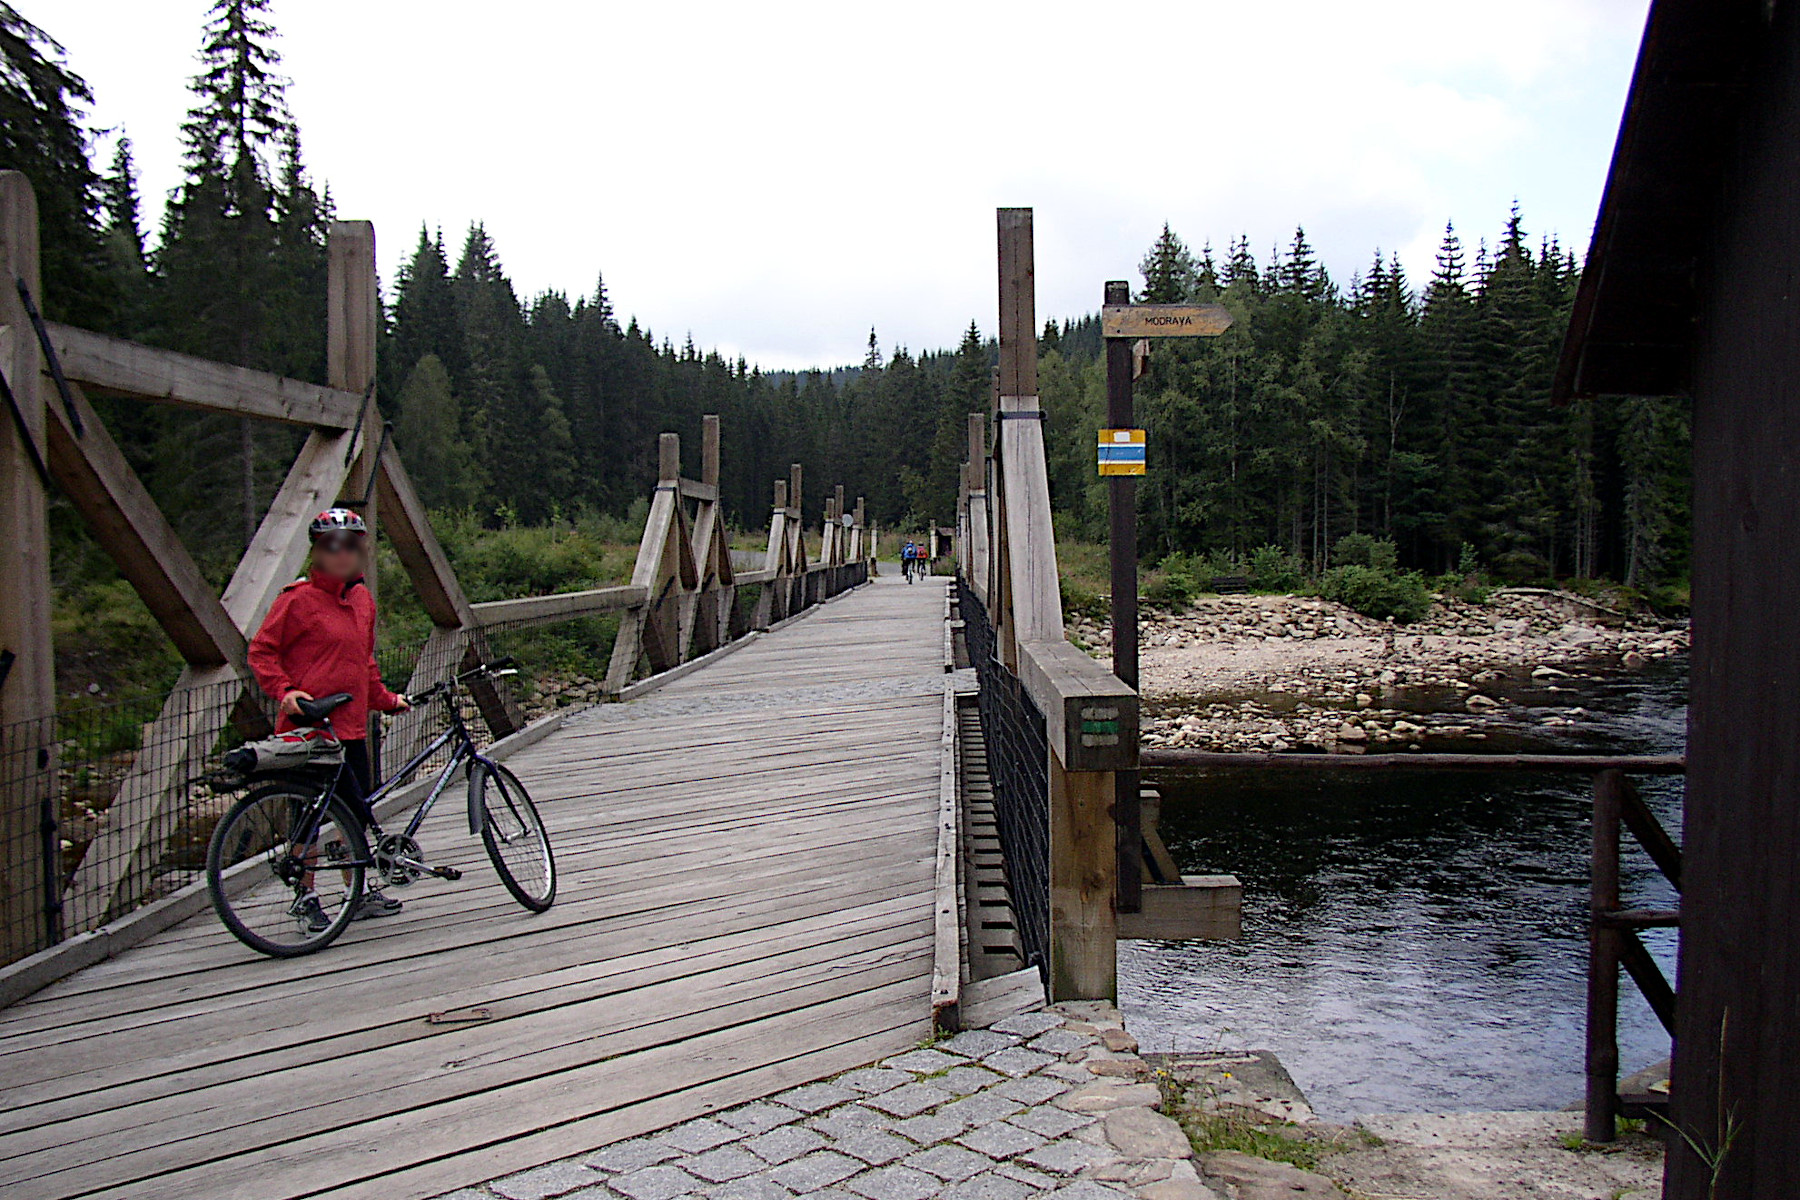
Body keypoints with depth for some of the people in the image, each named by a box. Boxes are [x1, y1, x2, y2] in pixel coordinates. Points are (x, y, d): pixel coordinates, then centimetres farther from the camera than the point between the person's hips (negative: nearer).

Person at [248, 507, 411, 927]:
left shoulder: (362, 598, 14)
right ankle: (306, 896, 13)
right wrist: (285, 691, -19)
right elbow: (261, 651, -6)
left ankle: (359, 893, 21)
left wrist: (385, 699, 20)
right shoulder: (299, 597, -7)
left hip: (352, 725, 7)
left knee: (354, 811, 11)